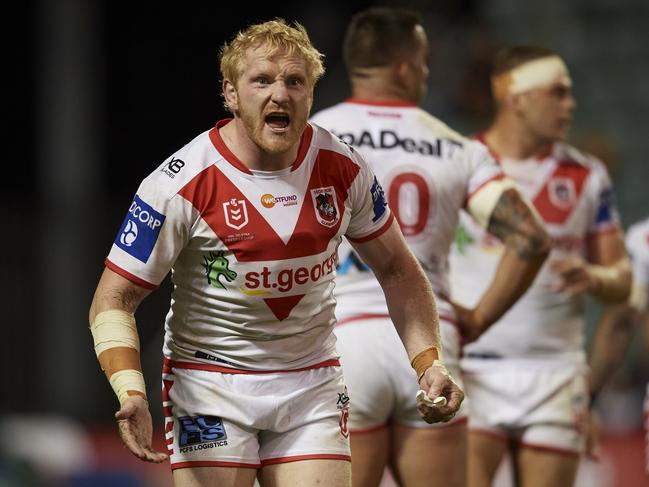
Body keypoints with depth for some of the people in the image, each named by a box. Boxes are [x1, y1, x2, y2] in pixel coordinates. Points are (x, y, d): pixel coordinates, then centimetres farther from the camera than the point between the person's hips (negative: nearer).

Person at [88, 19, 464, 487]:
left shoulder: (343, 168, -3)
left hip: (313, 386, 3)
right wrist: (131, 393, -26)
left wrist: (429, 362, -1)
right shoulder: (182, 184, -15)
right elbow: (114, 299, -11)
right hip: (209, 386, -3)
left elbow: (397, 269, 12)